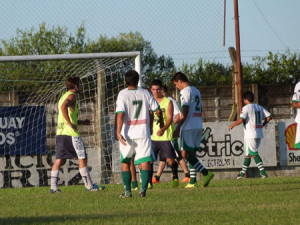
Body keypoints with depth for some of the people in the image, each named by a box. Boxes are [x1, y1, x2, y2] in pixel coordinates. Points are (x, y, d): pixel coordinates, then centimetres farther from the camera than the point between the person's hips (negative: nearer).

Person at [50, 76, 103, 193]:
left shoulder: (63, 96, 23)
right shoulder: (71, 96, -7)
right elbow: (63, 107, -27)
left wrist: (82, 122, 35)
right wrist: (70, 124, -25)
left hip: (60, 132, 9)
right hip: (70, 133, -9)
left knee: (59, 159, 5)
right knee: (82, 158, -1)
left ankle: (53, 186, -1)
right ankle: (89, 185, 1)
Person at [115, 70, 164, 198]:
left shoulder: (123, 94, -6)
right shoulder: (145, 93, 3)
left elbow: (120, 114, -17)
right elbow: (157, 110, 7)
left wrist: (118, 132, -19)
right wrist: (162, 124, 24)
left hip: (127, 134, -1)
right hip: (143, 133, 1)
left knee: (125, 162, 15)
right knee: (144, 162, -3)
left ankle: (127, 191, 13)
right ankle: (143, 188, -23)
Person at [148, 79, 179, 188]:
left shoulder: (168, 102, -1)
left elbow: (170, 118, -12)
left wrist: (163, 129, -29)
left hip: (166, 136, -3)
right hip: (152, 137, 3)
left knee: (170, 160, -5)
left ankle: (175, 178, 19)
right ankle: (149, 182, -2)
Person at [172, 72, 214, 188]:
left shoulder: (185, 91, -9)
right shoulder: (196, 91, 18)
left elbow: (185, 112, -16)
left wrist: (178, 128, -16)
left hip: (189, 127, -9)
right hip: (198, 126, 9)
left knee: (185, 153, -10)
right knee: (192, 154, 10)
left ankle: (206, 173, -22)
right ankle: (192, 181, 6)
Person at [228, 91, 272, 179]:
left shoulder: (246, 108, -9)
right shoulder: (259, 107, 13)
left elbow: (241, 120, -20)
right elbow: (269, 116, 10)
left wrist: (232, 125, -4)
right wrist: (262, 125, 16)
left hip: (250, 135, -8)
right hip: (259, 134, 8)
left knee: (254, 154, -7)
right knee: (248, 153, 15)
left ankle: (263, 172, -15)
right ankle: (243, 173, 19)